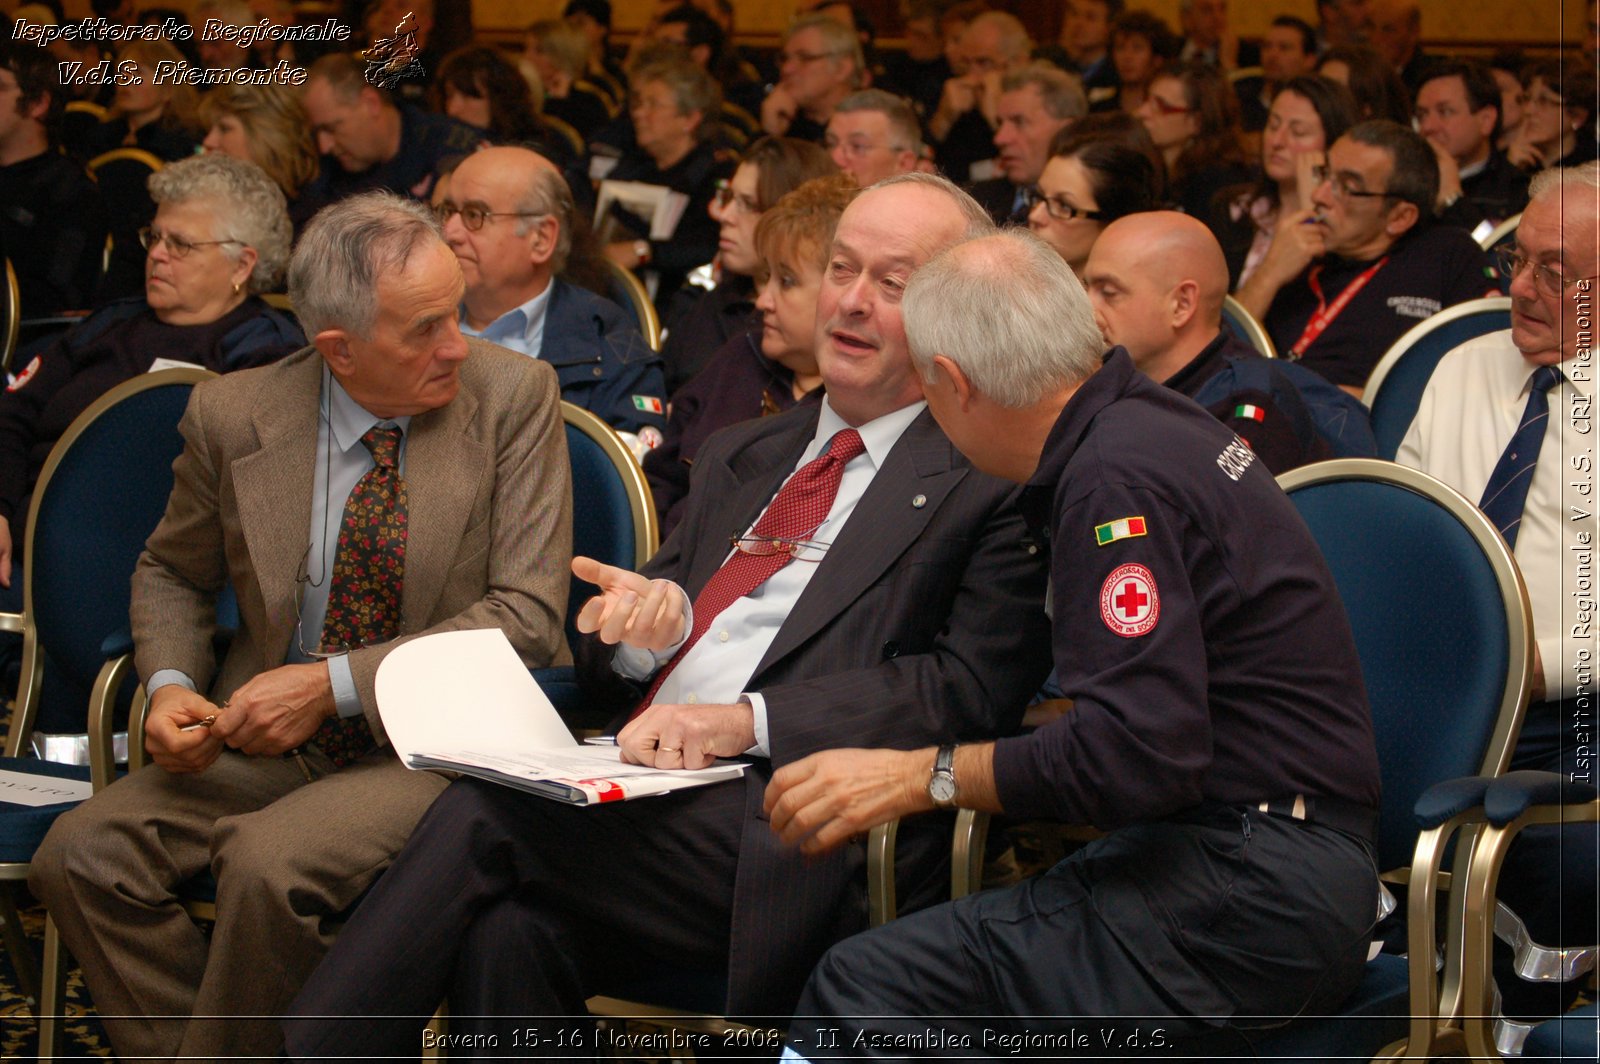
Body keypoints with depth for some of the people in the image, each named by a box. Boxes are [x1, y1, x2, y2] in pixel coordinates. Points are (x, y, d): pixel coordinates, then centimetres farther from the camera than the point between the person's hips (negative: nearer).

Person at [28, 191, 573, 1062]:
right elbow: (172, 573, 18)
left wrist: (335, 684, -18)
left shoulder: (512, 395, -6)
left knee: (266, 864, -31)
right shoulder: (233, 416, 0)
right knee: (80, 854, -19)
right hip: (271, 741, 4)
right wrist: (171, 685, -5)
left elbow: (527, 614, -11)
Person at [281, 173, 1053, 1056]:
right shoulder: (739, 454, 28)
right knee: (505, 933, -28)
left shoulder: (993, 482, 5)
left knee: (487, 812, -24)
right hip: (642, 791, 6)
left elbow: (970, 691, -8)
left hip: (793, 838, -5)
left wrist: (746, 722, -17)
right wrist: (648, 617, 2)